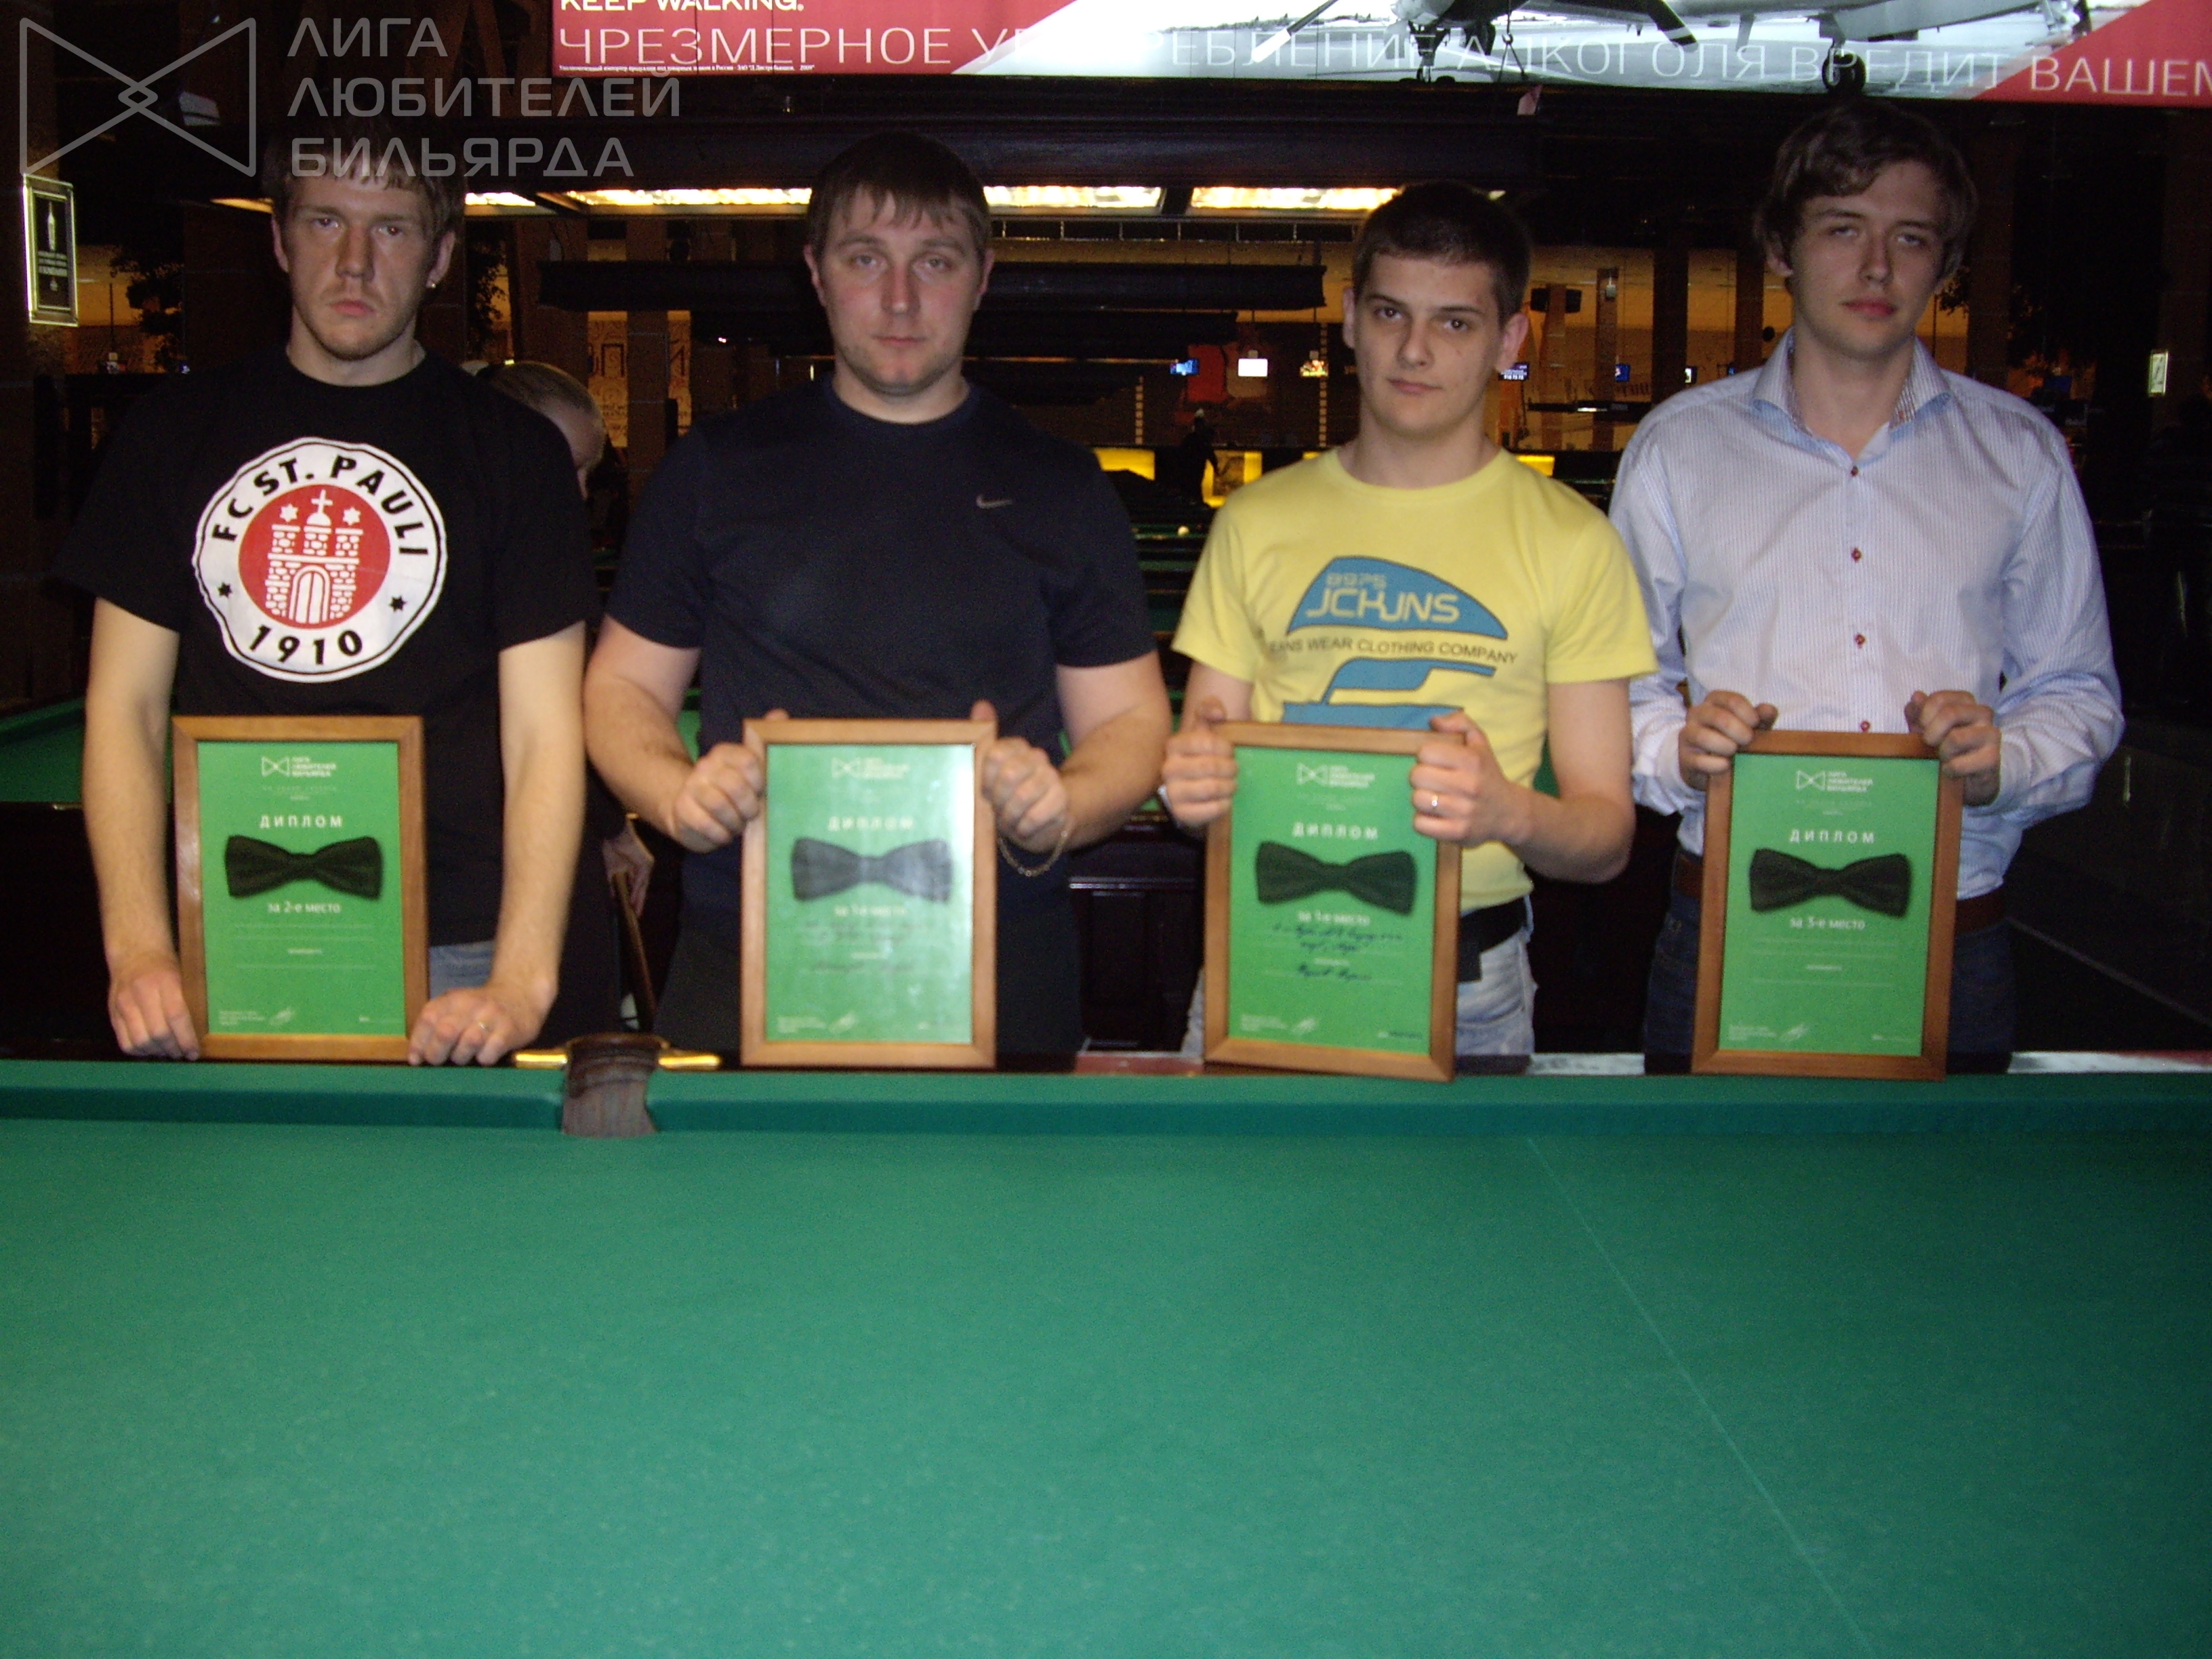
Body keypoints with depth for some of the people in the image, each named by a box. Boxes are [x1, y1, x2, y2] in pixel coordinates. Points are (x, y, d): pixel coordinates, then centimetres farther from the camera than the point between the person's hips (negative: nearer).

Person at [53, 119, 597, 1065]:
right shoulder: (176, 434, 9)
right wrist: (138, 949, -8)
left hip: (446, 959, -2)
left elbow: (544, 734, -4)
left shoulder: (512, 451, 2)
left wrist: (521, 982, -17)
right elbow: (123, 706, 6)